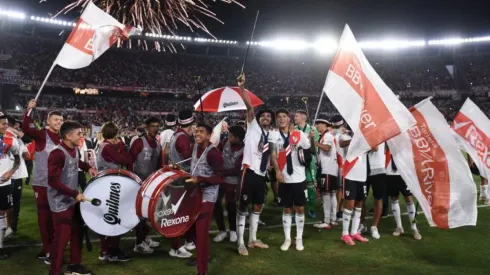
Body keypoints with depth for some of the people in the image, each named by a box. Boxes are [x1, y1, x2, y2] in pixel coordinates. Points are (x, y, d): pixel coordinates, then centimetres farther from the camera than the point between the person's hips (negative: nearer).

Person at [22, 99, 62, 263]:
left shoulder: (62, 138, 9)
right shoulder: (41, 134, -7)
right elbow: (26, 129, -27)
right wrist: (29, 110, -37)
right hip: (42, 182, -5)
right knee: (44, 215, 1)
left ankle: (52, 247, 26)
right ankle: (48, 250, 9)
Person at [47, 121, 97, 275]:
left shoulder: (75, 150, 3)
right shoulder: (57, 154, -24)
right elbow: (53, 181, -25)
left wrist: (88, 168, 8)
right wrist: (74, 193, -25)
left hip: (74, 200, 9)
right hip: (61, 204, -9)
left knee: (77, 233, 18)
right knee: (61, 238, 0)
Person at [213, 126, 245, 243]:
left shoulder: (244, 151, -19)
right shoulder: (226, 143, -7)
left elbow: (237, 170, -20)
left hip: (232, 181, -5)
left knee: (230, 205, 2)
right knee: (215, 203, 5)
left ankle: (233, 230, 26)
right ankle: (222, 230, 21)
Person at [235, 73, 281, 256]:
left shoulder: (273, 134, 15)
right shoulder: (253, 125, 0)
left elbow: (273, 153, 13)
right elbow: (249, 106, -12)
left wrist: (277, 170, 3)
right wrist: (242, 87, -23)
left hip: (262, 174, 7)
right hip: (250, 170, -7)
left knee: (258, 206, 14)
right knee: (243, 207, -2)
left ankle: (253, 239, 27)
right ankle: (240, 243, 5)